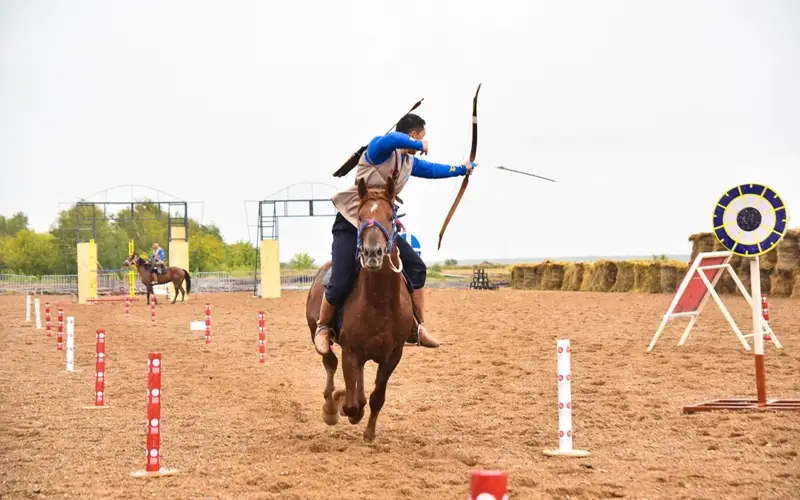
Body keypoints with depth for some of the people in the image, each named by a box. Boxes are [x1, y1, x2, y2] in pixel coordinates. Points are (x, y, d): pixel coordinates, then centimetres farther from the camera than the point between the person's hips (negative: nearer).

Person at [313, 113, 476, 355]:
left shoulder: (409, 162, 10)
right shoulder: (379, 147, -14)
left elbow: (433, 170, 29)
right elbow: (391, 140, -40)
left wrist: (463, 168, 37)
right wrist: (419, 145, -25)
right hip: (351, 224, -8)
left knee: (416, 267, -2)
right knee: (340, 283, -17)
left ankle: (420, 327, 6)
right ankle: (323, 328, 9)